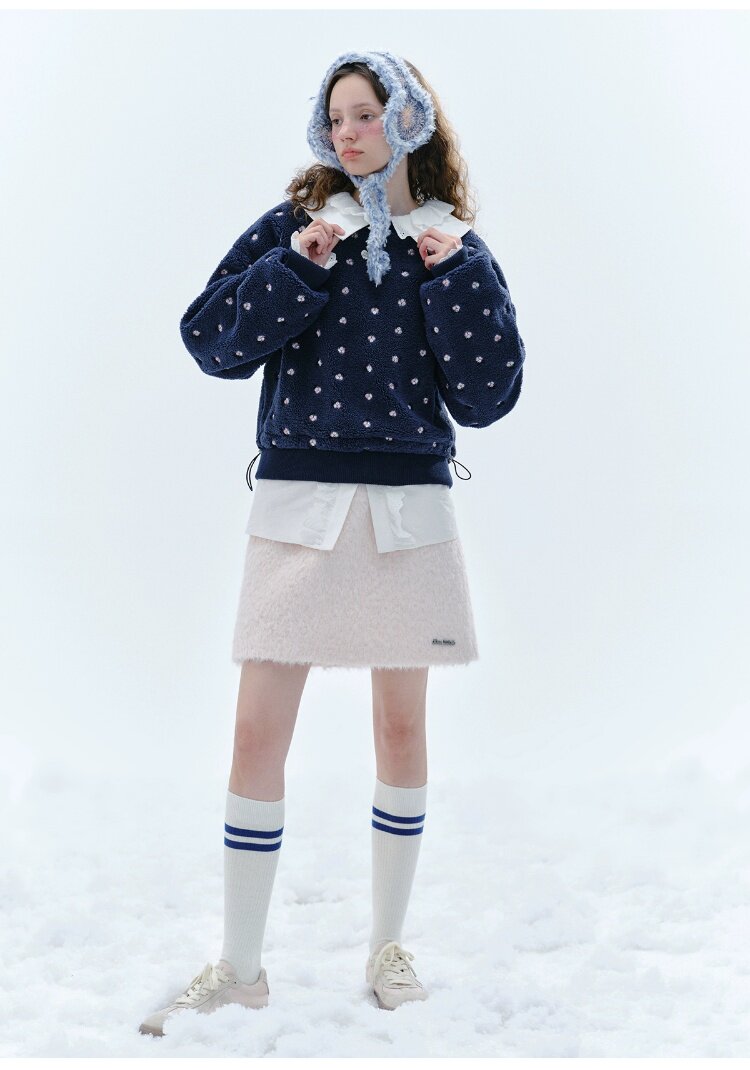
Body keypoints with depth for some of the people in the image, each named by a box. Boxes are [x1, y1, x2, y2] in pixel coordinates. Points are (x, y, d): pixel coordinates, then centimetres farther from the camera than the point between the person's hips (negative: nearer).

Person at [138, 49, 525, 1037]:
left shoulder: (454, 246, 6)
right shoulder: (292, 227, 5)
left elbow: (486, 396, -2)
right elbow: (210, 341, -4)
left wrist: (454, 273, -9)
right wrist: (301, 268, -13)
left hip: (407, 508, 1)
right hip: (297, 502, -1)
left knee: (403, 727, 9)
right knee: (259, 734, -2)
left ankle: (388, 946, 25)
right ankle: (240, 967, 10)